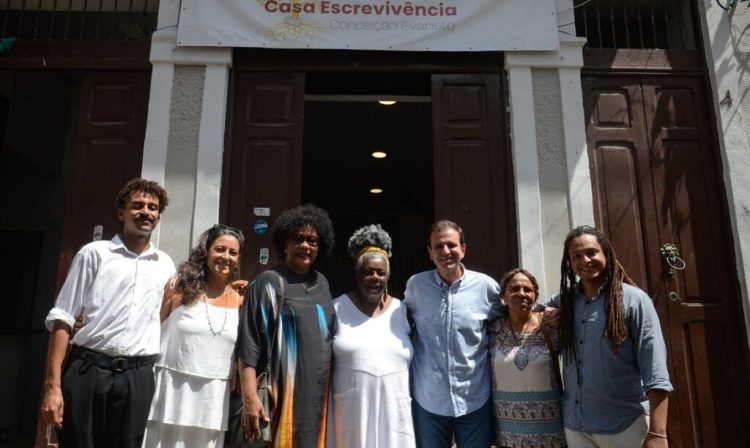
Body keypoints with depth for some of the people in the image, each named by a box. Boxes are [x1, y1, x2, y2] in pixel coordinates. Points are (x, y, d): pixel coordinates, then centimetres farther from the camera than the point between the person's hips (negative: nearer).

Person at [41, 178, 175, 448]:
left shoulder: (165, 265, 11)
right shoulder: (94, 253, 2)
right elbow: (62, 318, -2)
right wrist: (53, 385, -8)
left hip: (137, 377, 3)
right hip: (87, 370, -2)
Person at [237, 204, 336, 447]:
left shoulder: (322, 284, 10)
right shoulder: (268, 283, -6)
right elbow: (249, 346, -9)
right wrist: (250, 397, -17)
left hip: (319, 394, 5)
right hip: (282, 393, -5)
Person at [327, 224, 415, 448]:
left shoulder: (401, 311, 5)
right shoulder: (338, 309, -1)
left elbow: (414, 361, 11)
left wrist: (413, 403, 11)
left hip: (394, 414, 2)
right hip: (351, 413, -2)